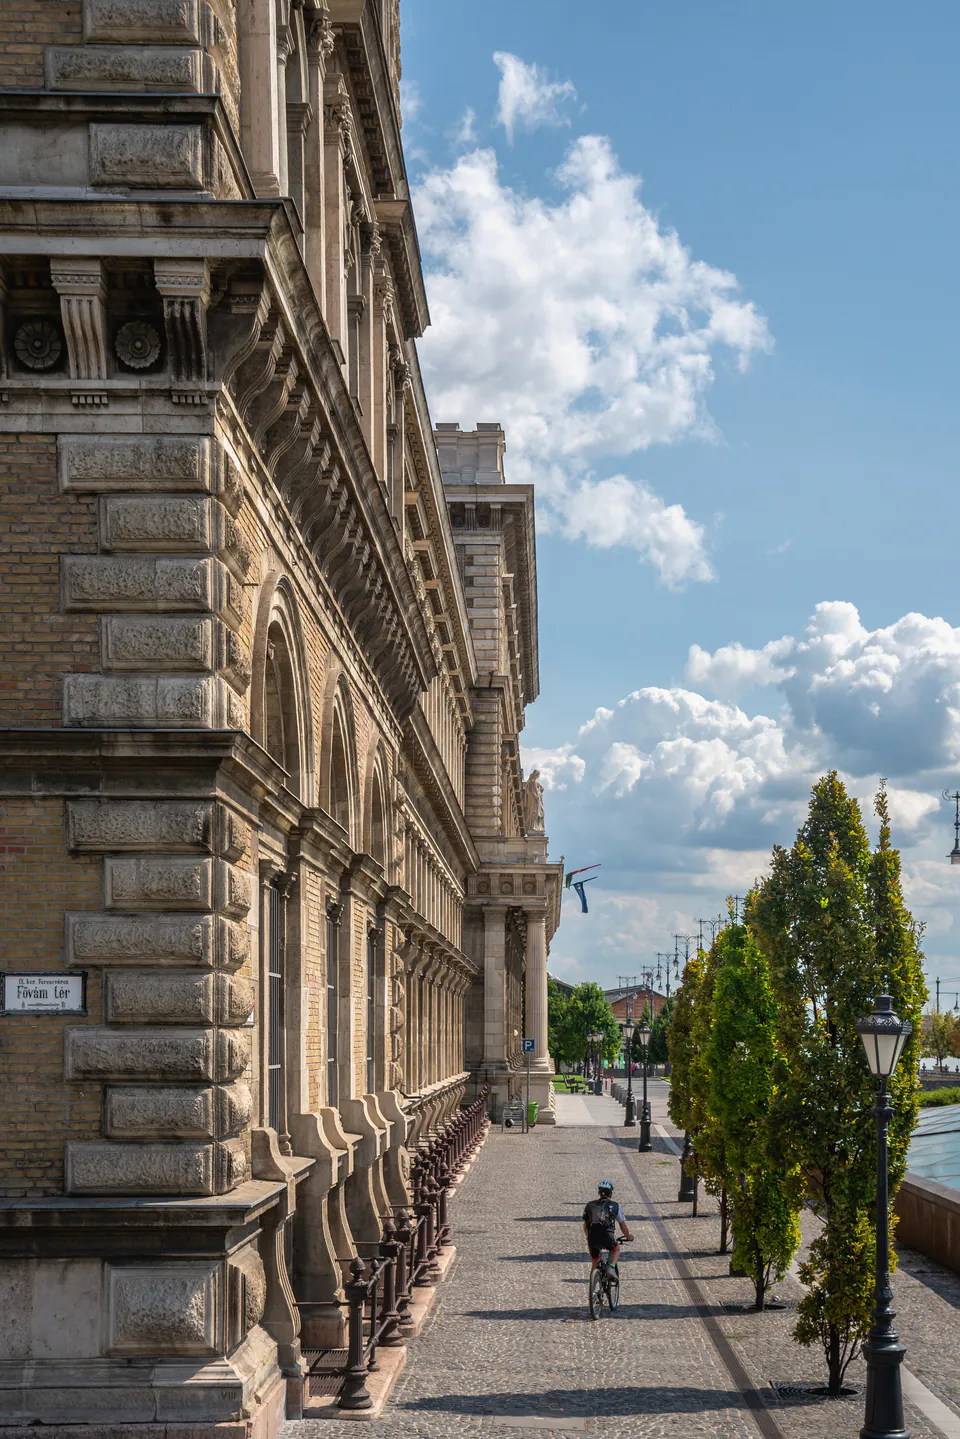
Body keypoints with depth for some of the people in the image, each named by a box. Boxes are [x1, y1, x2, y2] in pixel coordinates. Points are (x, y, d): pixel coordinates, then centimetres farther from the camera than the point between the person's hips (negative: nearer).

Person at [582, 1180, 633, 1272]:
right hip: (607, 1236, -2)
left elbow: (585, 1226, 24)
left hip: (593, 1238, 2)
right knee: (616, 1249, 29)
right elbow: (623, 1224, 17)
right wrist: (628, 1236, 35)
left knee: (594, 1263, 21)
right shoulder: (614, 1206, 13)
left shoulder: (590, 1205, 18)